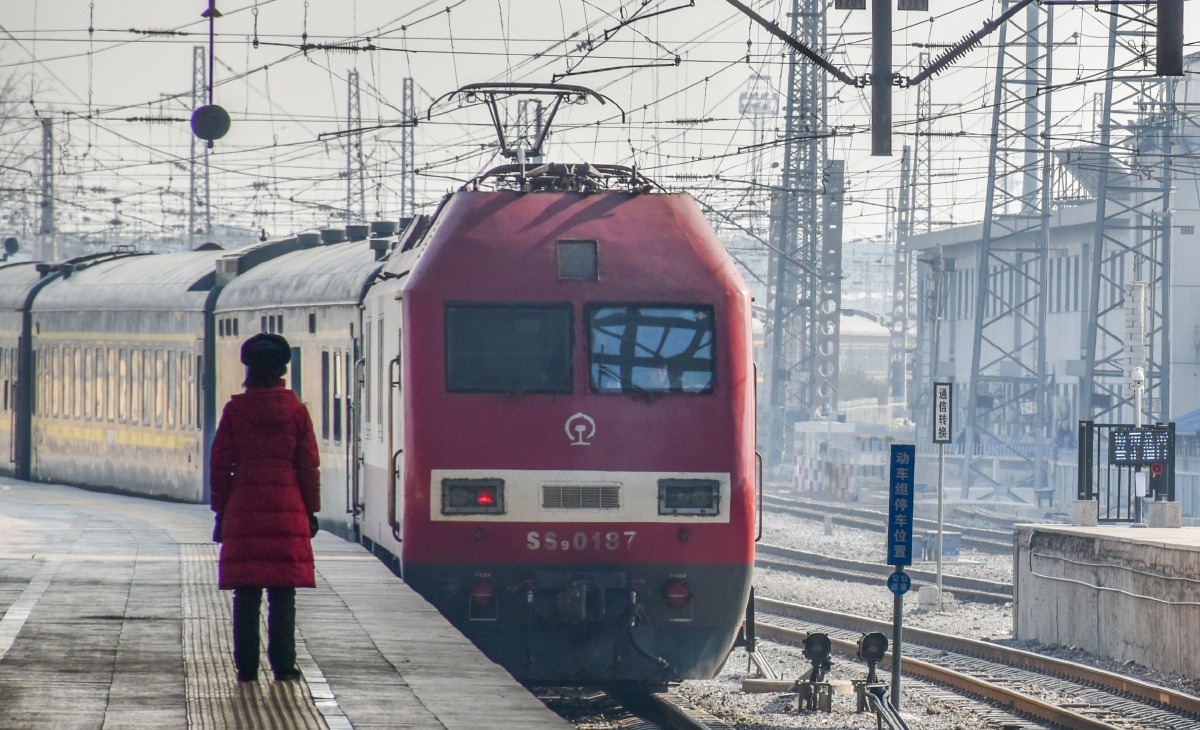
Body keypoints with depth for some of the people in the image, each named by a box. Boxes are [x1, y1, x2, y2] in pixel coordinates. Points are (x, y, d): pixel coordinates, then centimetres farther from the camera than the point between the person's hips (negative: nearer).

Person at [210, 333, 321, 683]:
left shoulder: (235, 409, 0)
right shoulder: (296, 410, 1)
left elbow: (220, 464, 2)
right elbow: (309, 466, 4)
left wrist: (221, 511, 9)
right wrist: (311, 510, 12)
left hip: (243, 509, 0)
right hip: (287, 509, 0)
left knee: (246, 594, 3)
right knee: (283, 594, 2)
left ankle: (246, 666, 2)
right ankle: (283, 664, -2)